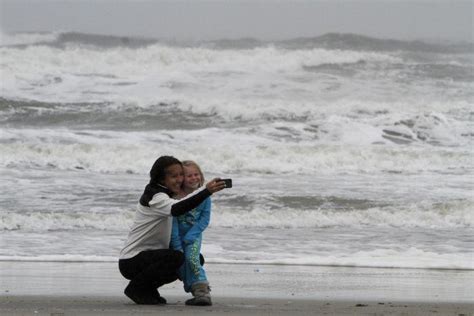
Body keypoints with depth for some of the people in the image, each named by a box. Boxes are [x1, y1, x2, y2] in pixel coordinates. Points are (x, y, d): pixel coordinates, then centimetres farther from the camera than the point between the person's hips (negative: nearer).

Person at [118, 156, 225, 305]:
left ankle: (148, 287, 14)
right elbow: (176, 209, -42)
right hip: (131, 262, -10)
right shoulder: (156, 198, -21)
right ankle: (136, 288, -11)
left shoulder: (165, 194, 11)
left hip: (148, 255, 10)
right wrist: (207, 191, -53)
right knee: (176, 258, -33)